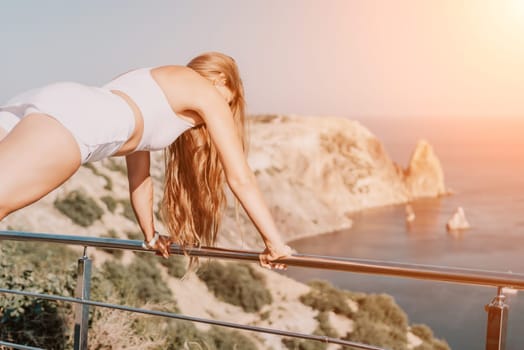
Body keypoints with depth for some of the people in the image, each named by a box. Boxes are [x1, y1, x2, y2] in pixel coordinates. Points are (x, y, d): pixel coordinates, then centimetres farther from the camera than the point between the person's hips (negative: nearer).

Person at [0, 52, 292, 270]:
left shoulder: (155, 97, 43)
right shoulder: (209, 94, 22)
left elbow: (140, 178, 49)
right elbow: (241, 177, 18)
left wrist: (152, 237, 58)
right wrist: (275, 244, 22)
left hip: (34, 108, 9)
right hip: (70, 118, -8)